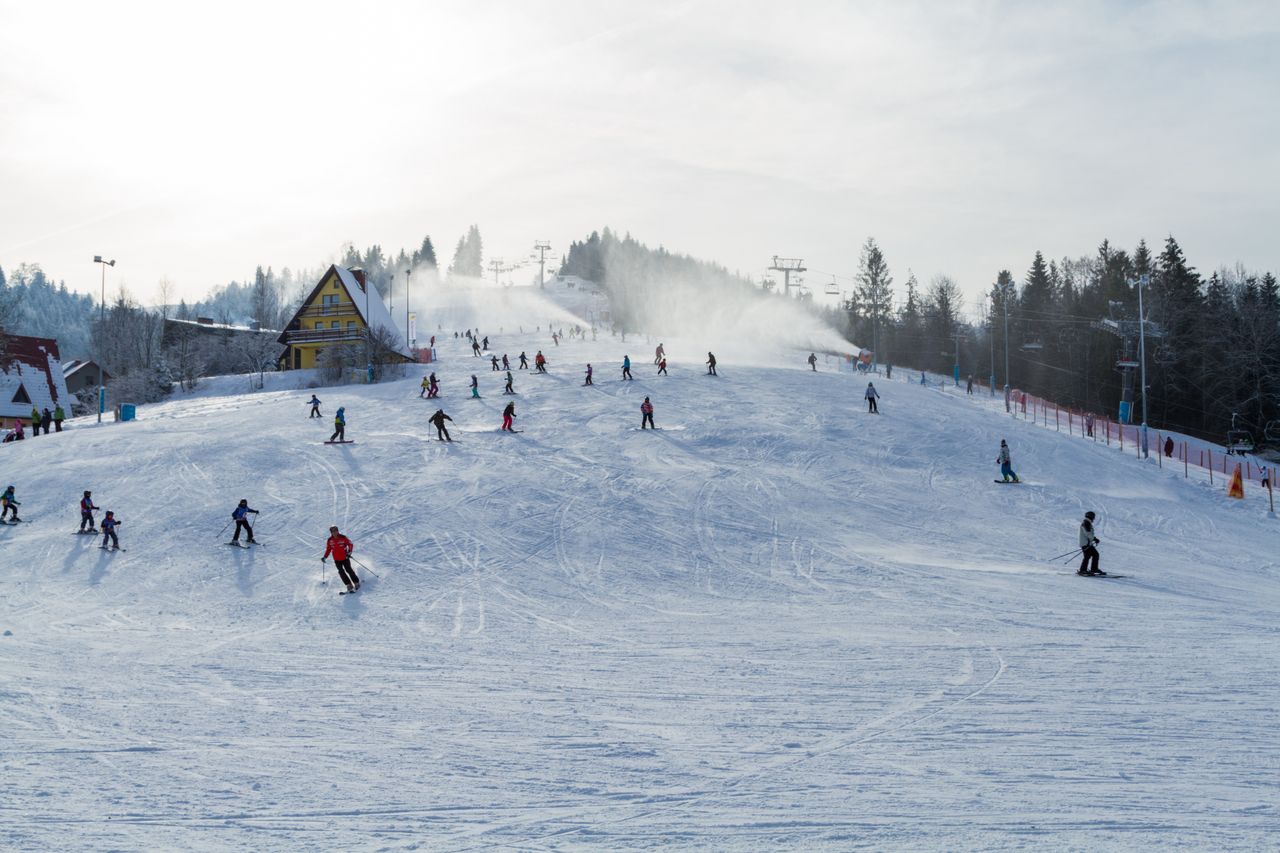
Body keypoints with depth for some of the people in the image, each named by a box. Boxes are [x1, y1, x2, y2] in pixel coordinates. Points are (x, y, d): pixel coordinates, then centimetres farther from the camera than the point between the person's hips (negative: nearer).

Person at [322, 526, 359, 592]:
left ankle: (356, 583, 9)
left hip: (345, 558, -3)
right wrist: (325, 557, 1)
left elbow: (350, 544, -3)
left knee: (348, 570, -5)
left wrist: (349, 552, -17)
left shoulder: (343, 538, -10)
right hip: (337, 559, 3)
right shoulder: (330, 540, -1)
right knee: (341, 572, -7)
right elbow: (328, 549, 10)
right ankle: (349, 585, -3)